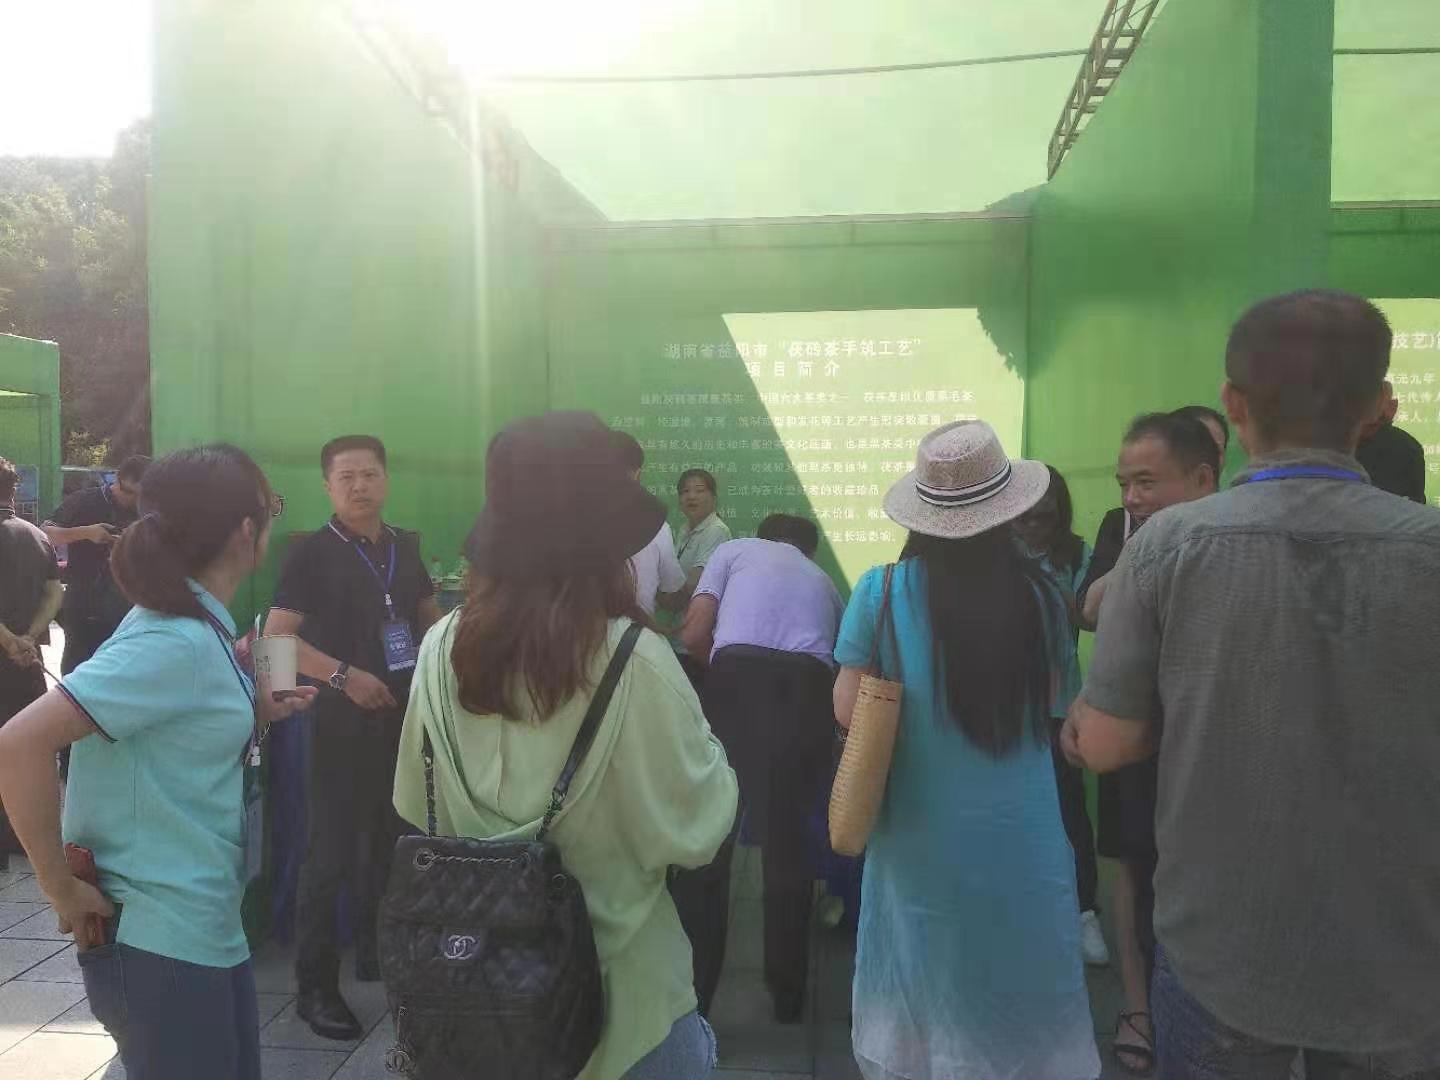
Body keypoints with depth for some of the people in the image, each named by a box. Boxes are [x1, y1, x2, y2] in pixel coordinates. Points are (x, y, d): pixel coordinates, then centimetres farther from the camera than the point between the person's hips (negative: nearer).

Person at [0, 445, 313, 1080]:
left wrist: (257, 717, 4)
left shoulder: (199, 628, 5)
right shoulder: (175, 641, -23)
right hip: (160, 945, -9)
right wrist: (63, 890, -21)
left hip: (207, 931, 9)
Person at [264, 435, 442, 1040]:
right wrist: (343, 675, -22)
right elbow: (276, 636, -13)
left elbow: (430, 616, 21)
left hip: (406, 717, 6)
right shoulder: (314, 554, -8)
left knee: (391, 844, 18)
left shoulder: (405, 547, 8)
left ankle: (378, 956, 36)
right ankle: (316, 986, 14)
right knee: (332, 854, 0)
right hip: (344, 722, -5)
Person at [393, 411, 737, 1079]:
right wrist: (707, 744, 1)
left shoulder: (443, 649, -11)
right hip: (619, 990, -4)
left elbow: (415, 806, 2)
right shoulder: (635, 663, -24)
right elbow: (696, 829, -15)